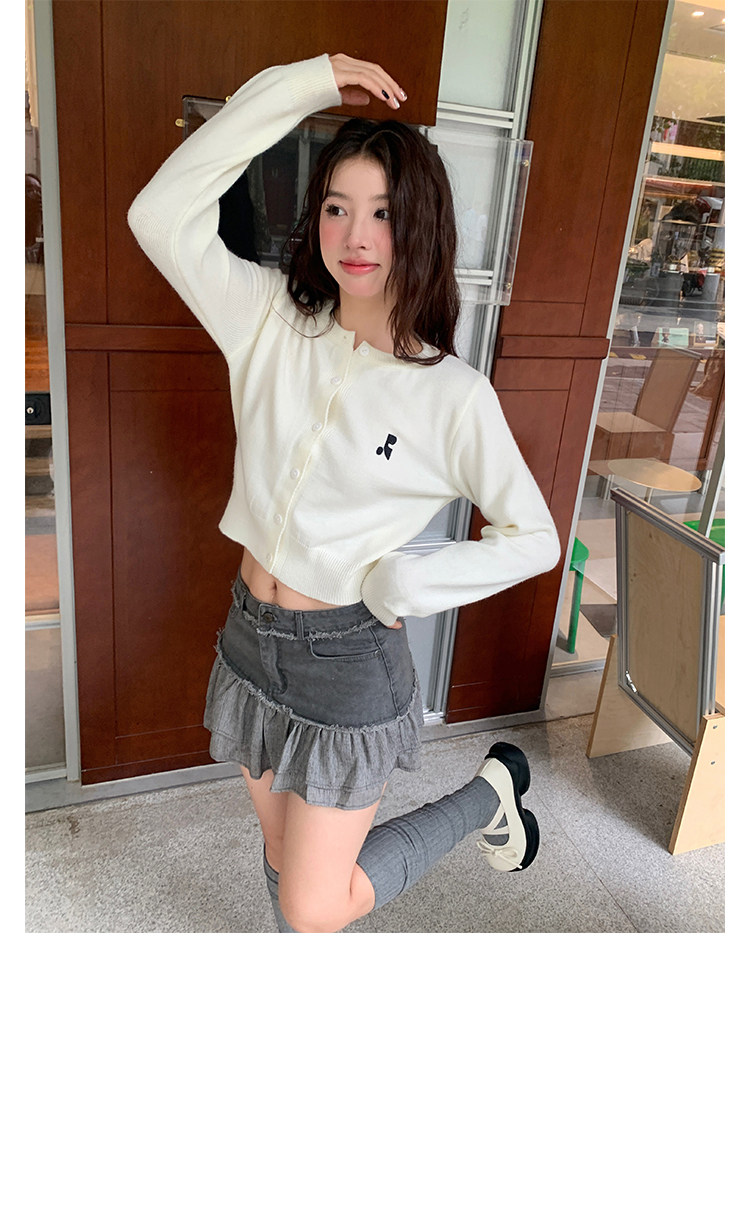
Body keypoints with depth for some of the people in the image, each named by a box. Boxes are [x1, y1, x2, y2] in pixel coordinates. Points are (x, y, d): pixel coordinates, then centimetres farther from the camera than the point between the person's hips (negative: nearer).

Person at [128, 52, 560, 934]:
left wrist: (412, 580, -19)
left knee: (314, 910, 6)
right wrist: (298, 88, -13)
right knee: (283, 856, 23)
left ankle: (489, 792, 25)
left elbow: (535, 538, -8)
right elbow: (162, 213, -12)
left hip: (348, 662, -4)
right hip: (251, 637, 5)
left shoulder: (454, 395, -15)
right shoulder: (272, 321, -4)